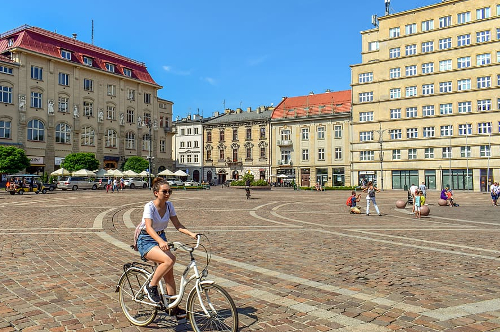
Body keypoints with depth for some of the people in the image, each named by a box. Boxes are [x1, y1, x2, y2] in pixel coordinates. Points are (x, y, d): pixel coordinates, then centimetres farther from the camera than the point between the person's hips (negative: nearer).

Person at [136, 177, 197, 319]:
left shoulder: (169, 205, -2)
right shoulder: (150, 206, -20)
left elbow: (178, 225, 0)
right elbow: (149, 228, -33)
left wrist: (192, 234, -17)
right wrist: (161, 241, -50)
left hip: (161, 239, 6)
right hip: (146, 241, -6)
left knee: (169, 273, -2)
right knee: (170, 260, -30)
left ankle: (173, 307, 8)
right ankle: (151, 287, -9)